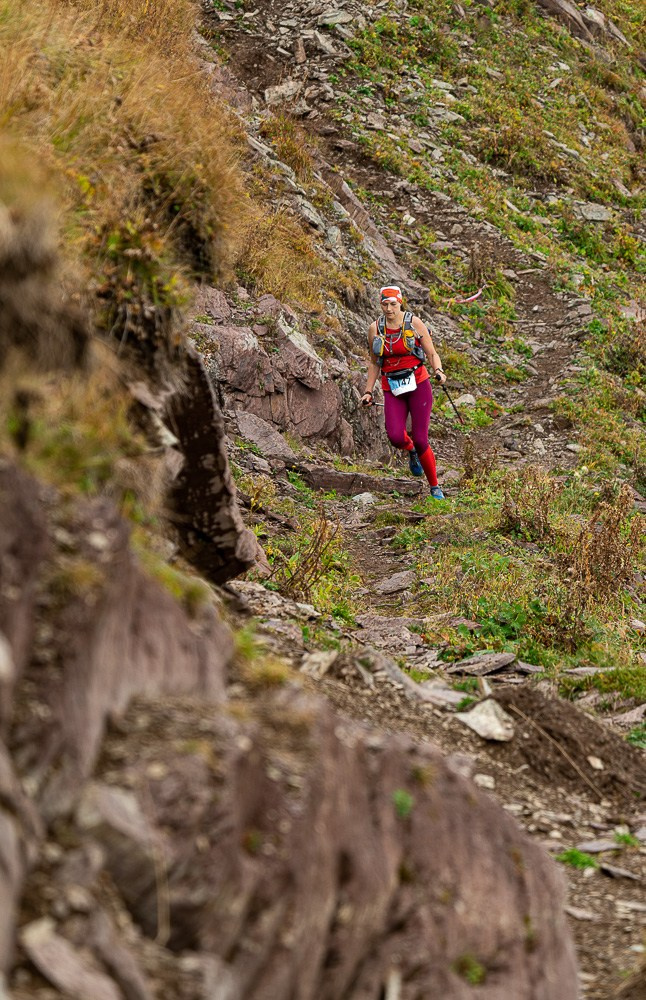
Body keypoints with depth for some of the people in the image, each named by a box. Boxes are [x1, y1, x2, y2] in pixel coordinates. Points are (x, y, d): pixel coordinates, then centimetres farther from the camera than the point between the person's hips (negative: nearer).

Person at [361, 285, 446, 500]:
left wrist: (438, 370, -21)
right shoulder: (375, 329, 5)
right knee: (395, 437, -21)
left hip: (418, 385, -2)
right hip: (392, 390, 2)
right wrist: (368, 392, 11)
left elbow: (432, 354, -1)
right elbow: (374, 363, 16)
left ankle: (435, 487, 12)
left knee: (420, 440, -9)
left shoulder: (414, 323, -3)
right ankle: (411, 451, 18)